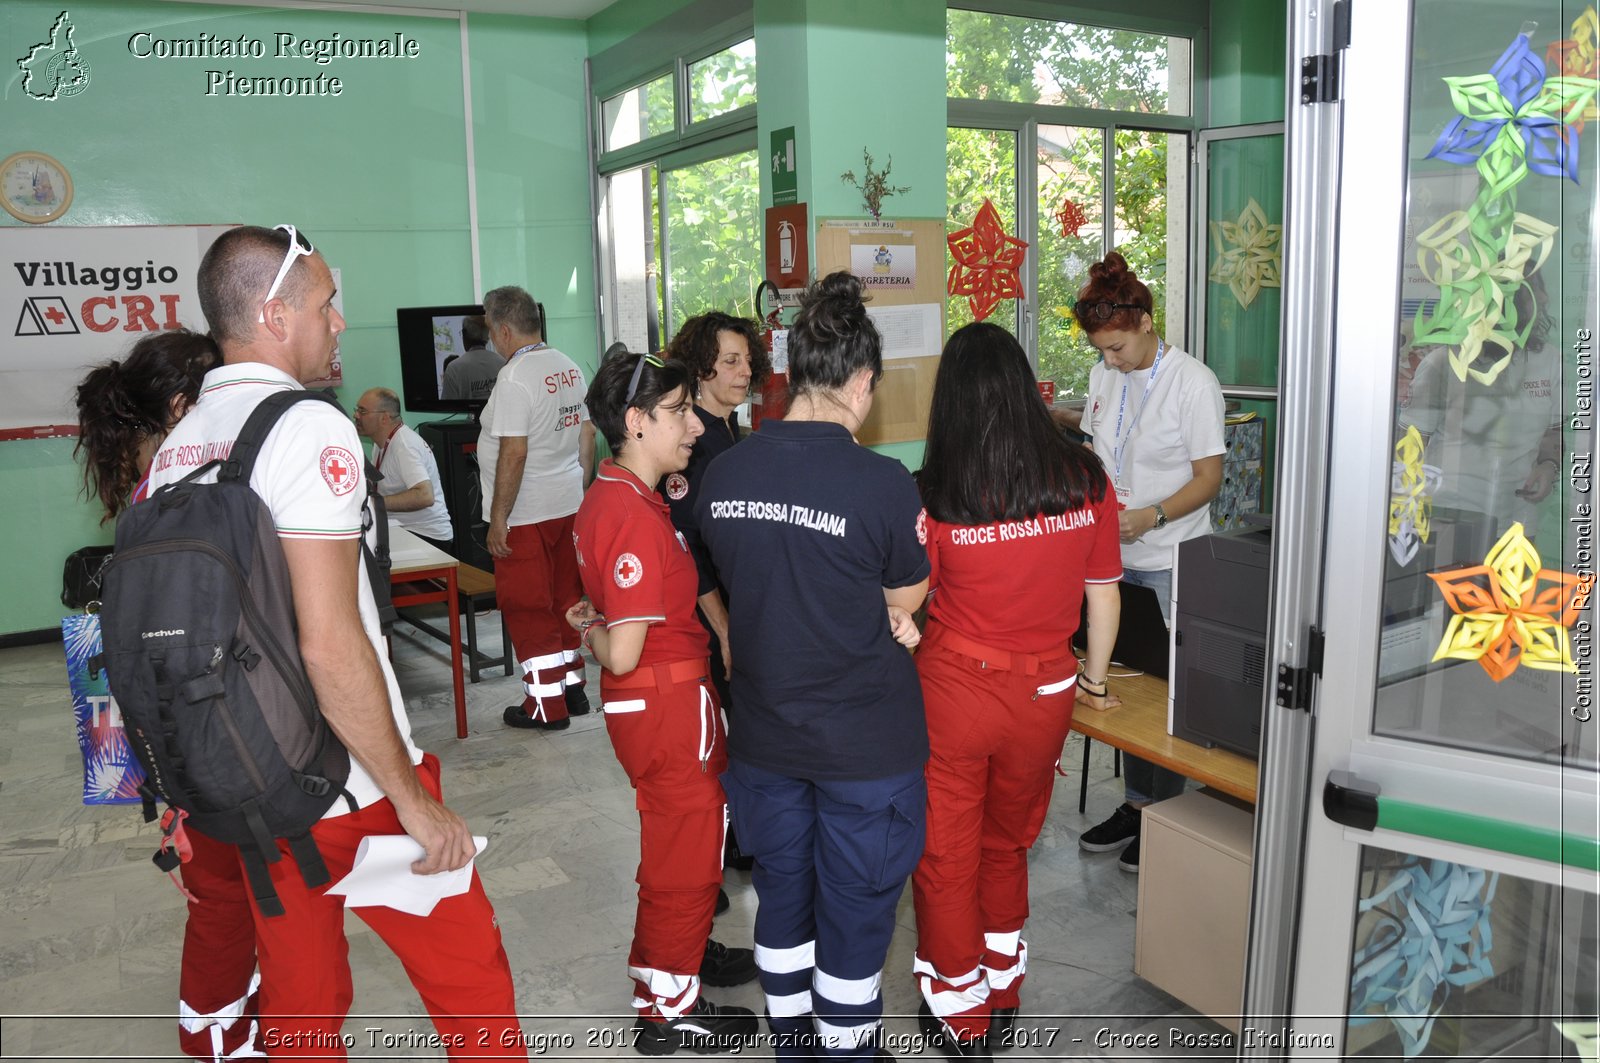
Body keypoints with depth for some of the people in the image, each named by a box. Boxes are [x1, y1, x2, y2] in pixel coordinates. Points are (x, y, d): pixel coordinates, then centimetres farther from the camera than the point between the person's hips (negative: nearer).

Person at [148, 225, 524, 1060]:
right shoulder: (307, 429, -17)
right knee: (470, 984, 8)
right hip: (354, 789, -7)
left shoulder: (174, 448, 6)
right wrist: (411, 799, -16)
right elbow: (331, 645, -24)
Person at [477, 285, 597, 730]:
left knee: (527, 608, 2)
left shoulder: (514, 377, -18)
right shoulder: (570, 368, 7)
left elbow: (514, 452, -22)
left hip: (526, 514, -8)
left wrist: (498, 518, -17)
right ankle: (573, 686, 26)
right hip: (570, 506, 8)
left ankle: (546, 704, 9)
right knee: (565, 599, 17)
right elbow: (587, 432, 12)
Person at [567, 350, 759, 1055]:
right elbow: (624, 653, -26)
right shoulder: (639, 518, -26)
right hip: (667, 704, -10)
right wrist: (593, 631, -7)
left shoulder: (606, 497, 5)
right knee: (683, 854, 8)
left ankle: (682, 952, 48)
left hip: (644, 703, 10)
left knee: (684, 839, 27)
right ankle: (666, 1009, 26)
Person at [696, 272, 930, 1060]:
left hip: (765, 735, 5)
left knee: (781, 898, 22)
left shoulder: (721, 475, -5)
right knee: (855, 911, 13)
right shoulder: (881, 482, -20)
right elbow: (909, 600, -6)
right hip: (866, 742, -5)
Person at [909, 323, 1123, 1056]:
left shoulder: (935, 495, -16)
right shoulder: (1085, 480, -8)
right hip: (1044, 695, 3)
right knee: (1007, 846, 24)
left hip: (955, 692, -3)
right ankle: (1002, 998, 40)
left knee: (947, 858, 16)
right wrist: (1096, 678, 17)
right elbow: (1104, 592, 2)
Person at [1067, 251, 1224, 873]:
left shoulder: (1193, 383, -11)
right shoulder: (1104, 377, 7)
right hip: (1113, 558, 6)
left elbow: (1209, 476, -11)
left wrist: (1149, 517, -24)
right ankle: (1135, 805, 26)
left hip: (1171, 565, -6)